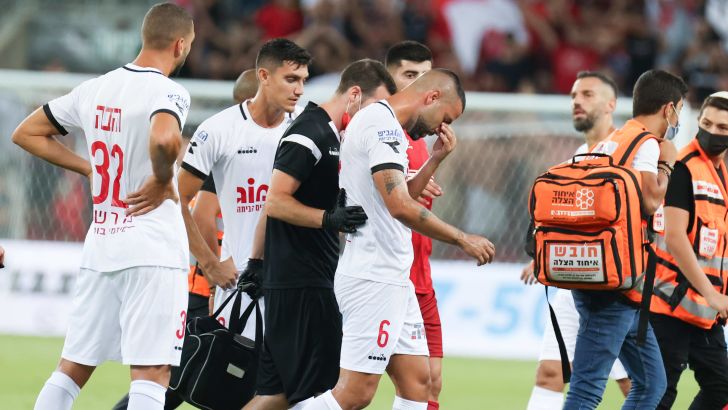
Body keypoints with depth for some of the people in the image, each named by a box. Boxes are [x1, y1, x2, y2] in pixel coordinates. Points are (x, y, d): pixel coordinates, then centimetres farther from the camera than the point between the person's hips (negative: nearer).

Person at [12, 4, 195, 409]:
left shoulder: (94, 89, 9)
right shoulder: (169, 92, -12)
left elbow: (26, 134, 18)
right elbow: (164, 138, -35)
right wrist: (163, 182, -16)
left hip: (101, 245, 7)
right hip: (154, 250, -7)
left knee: (73, 368, 13)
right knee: (151, 372, -7)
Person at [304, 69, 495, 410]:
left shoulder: (386, 126, 18)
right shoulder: (382, 124, -14)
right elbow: (400, 207, -23)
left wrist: (436, 159, 15)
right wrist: (462, 239, -15)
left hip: (392, 279, 11)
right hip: (374, 278, -11)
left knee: (417, 382, 7)